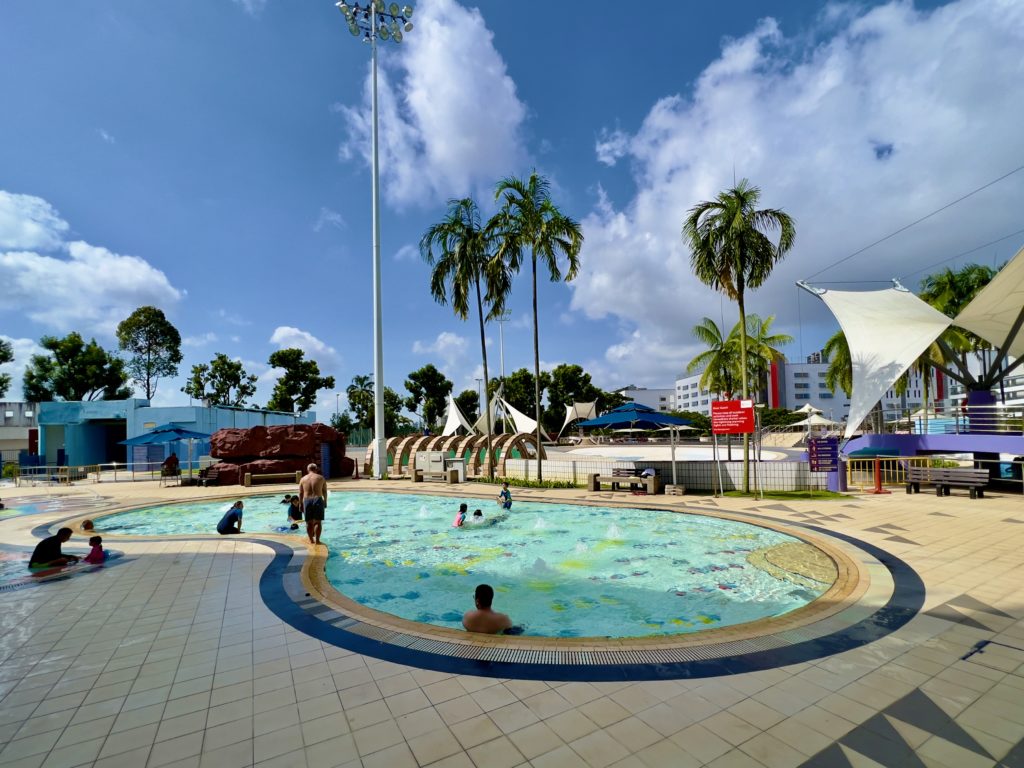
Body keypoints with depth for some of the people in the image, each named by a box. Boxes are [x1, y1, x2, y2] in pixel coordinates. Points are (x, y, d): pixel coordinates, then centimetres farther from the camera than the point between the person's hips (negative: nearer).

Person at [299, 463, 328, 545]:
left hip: (307, 501, 2)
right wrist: (325, 501, 15)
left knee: (309, 522, 11)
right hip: (318, 500, -2)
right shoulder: (321, 478, 5)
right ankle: (317, 540, 2)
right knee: (318, 521, 4)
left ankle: (311, 540, 16)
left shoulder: (303, 479, 9)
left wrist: (301, 504, 13)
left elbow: (300, 494, 7)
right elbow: (324, 491, 5)